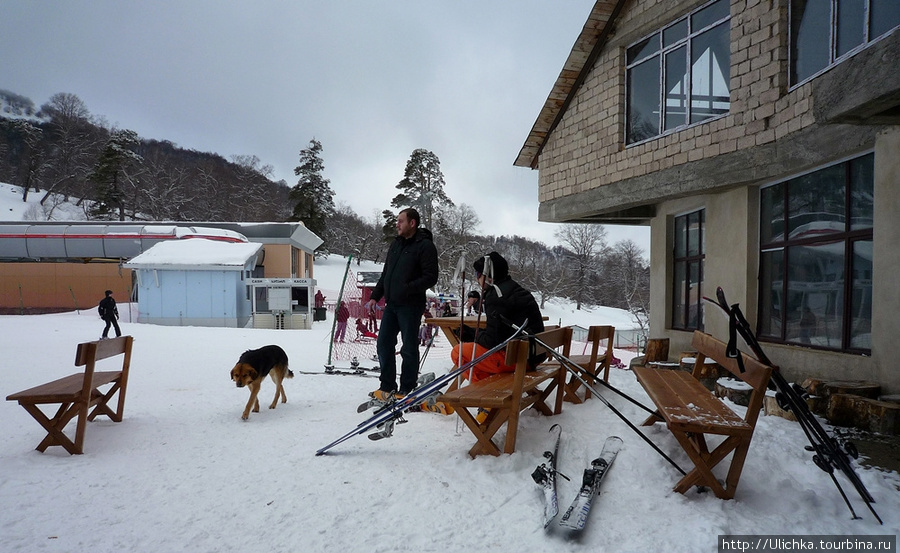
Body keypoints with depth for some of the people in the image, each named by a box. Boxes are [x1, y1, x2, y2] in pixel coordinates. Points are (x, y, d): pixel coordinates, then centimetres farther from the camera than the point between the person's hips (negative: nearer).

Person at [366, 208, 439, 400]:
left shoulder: (425, 245, -9)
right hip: (391, 304, 8)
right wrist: (375, 296, 14)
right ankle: (387, 387, 22)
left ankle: (406, 390, 13)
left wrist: (407, 289, -24)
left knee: (409, 349, 2)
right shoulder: (396, 244, 15)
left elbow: (430, 277, -15)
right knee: (384, 344, 10)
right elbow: (385, 274, 21)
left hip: (410, 306, -8)